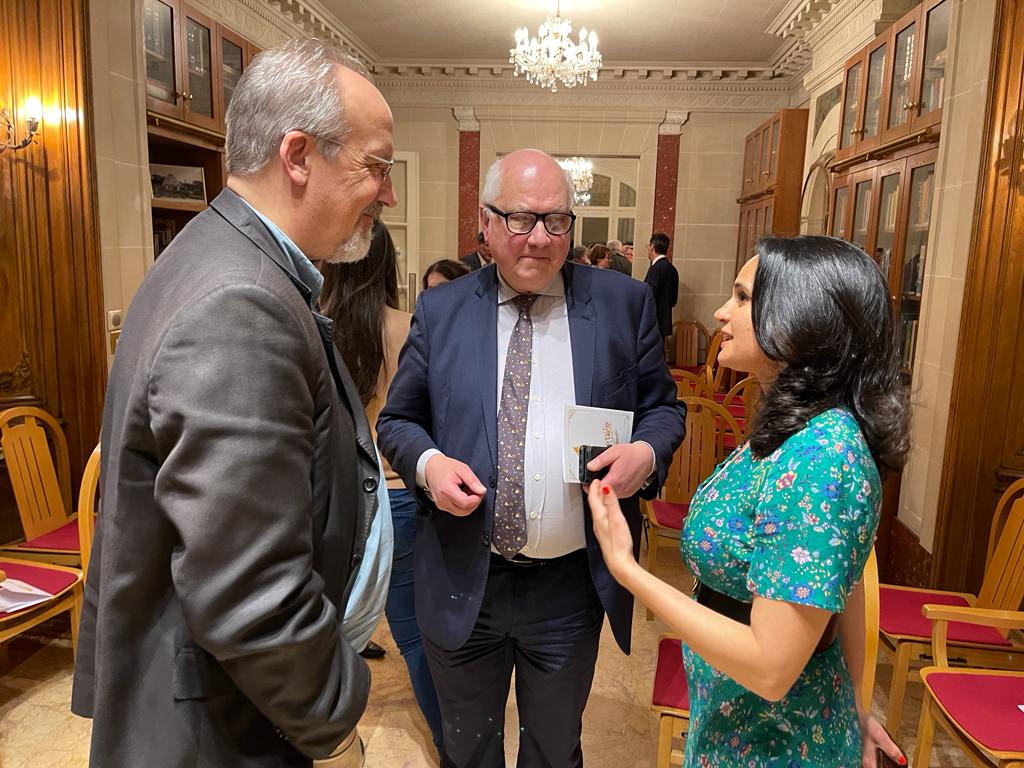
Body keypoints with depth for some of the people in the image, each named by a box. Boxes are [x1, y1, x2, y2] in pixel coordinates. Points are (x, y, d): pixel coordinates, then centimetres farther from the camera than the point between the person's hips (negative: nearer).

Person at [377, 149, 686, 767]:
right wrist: (427, 462, -16)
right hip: (463, 582, 1)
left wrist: (647, 451, -15)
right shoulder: (440, 311, -1)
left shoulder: (625, 304, -2)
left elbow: (663, 407, 6)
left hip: (572, 583, 0)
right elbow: (398, 420, 5)